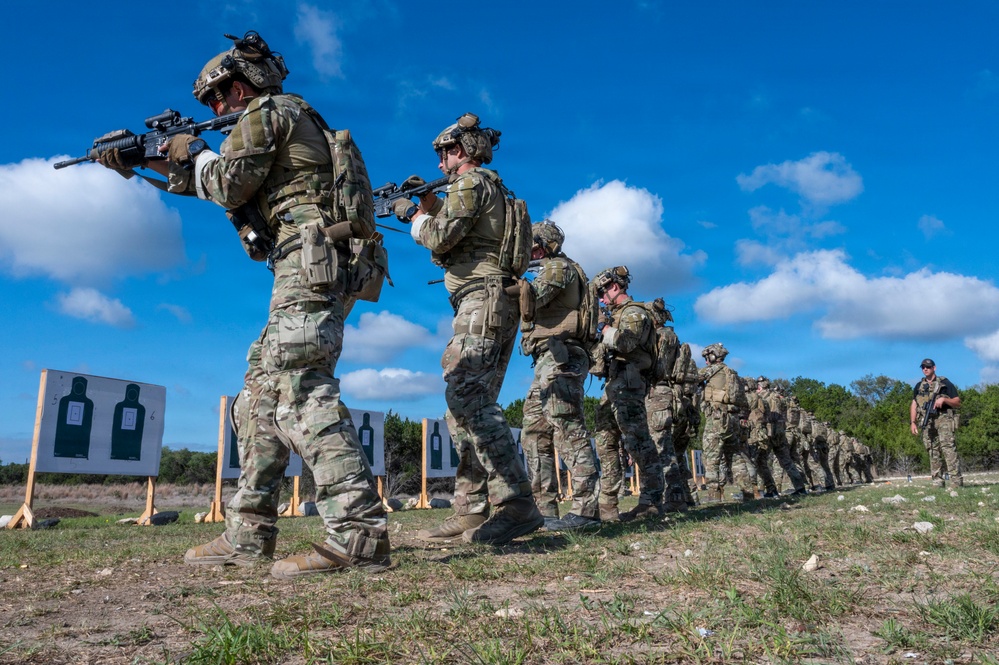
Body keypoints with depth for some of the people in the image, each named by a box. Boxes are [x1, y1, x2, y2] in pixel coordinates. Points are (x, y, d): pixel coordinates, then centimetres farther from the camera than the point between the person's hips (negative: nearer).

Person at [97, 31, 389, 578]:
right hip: (318, 270, 10)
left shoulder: (265, 110, 2)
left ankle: (358, 536, -24)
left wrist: (192, 151, 17)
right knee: (262, 394, 10)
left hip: (309, 261, -10)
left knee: (301, 390, -20)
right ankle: (247, 534, 13)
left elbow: (228, 187, -4)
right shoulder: (295, 120, 31)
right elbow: (216, 184, 37)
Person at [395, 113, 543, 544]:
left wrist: (413, 215, 5)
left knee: (468, 400, -19)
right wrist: (428, 204, 25)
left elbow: (439, 239, -14)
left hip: (483, 300, -10)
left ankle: (516, 505, -24)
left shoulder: (471, 183, -4)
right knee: (466, 404, 8)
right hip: (492, 308, 10)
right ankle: (470, 512, 8)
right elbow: (449, 248, 29)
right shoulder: (491, 189, 27)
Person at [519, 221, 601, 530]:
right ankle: (544, 510, 9)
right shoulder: (551, 270, 28)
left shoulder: (558, 266, -2)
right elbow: (530, 313, 22)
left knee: (568, 430, -16)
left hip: (559, 357, -11)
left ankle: (585, 510, -17)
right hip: (547, 363, 11)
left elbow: (530, 301, -16)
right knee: (534, 435, 8)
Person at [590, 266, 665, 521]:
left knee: (637, 442, -13)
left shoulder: (633, 312, -2)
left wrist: (604, 328, -5)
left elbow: (625, 342, -20)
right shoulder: (617, 316, 26)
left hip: (627, 384, -10)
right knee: (606, 444, 7)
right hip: (612, 385, 10)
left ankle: (652, 503, -12)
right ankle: (607, 505, 9)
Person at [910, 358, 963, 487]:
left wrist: (944, 399, -12)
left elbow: (958, 402, 7)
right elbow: (913, 405, 19)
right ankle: (937, 481, 4)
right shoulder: (918, 386, 20)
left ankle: (956, 479, -21)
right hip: (926, 422, 4)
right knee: (933, 450, 2)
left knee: (948, 445, -18)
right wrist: (912, 422, 8)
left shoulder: (945, 383, 9)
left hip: (943, 418, -4)